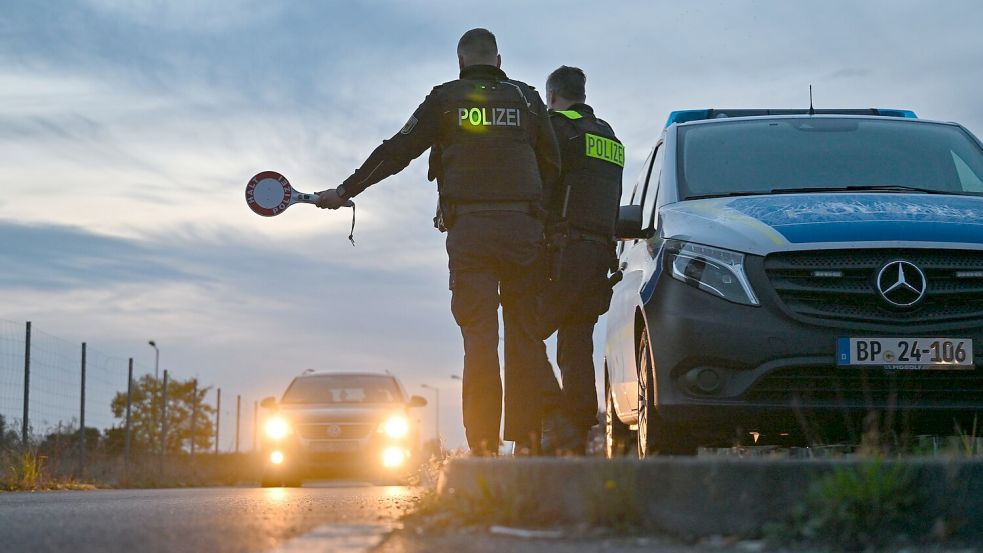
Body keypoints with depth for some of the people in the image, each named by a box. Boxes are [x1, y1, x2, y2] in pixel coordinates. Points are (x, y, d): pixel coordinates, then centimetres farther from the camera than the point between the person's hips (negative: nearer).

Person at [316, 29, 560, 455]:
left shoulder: (445, 100, 7)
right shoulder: (527, 99, 12)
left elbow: (396, 152, 8)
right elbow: (553, 167, 13)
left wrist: (345, 191, 16)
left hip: (468, 229, -1)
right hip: (523, 228, 1)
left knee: (479, 336, -3)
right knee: (525, 335, 4)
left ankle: (483, 444, -8)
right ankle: (528, 439, -1)